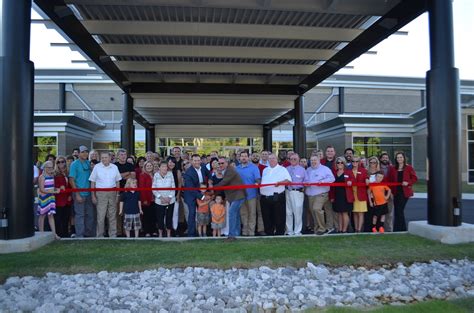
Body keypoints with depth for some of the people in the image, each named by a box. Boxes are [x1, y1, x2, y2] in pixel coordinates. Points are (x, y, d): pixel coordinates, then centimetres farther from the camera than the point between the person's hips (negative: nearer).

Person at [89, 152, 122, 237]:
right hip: (101, 193, -2)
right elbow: (92, 182, 1)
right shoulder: (97, 167, -1)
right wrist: (93, 196, -3)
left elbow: (117, 181, 12)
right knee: (100, 216, -3)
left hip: (112, 193, 3)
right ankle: (100, 235, 9)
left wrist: (117, 194, 7)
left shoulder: (114, 167, 6)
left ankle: (113, 235, 18)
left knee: (112, 215, 8)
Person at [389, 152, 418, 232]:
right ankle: (403, 228, 21)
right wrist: (392, 190, -1)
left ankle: (397, 228, -1)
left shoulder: (409, 168, 1)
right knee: (397, 210, 9)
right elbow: (391, 180, 10)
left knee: (399, 210, -9)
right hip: (396, 192, 5)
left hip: (405, 192, -5)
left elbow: (415, 178, -1)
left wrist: (408, 183, -17)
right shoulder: (393, 169, 11)